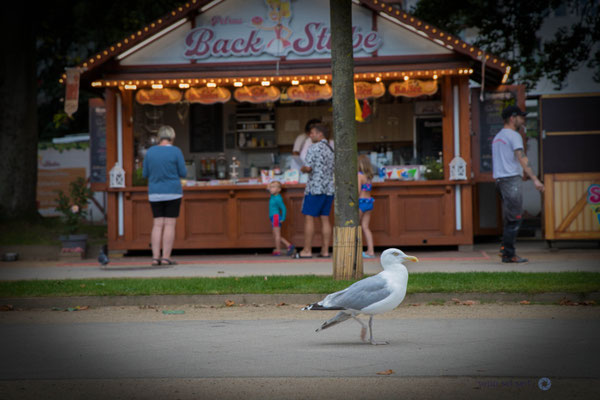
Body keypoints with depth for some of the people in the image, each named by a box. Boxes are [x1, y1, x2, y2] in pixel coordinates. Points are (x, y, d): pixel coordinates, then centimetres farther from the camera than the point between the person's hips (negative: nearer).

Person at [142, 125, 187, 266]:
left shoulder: (150, 151, 2)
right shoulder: (176, 151, -8)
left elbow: (145, 174, 7)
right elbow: (183, 173, -5)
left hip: (155, 194, 3)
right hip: (172, 193, -3)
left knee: (157, 225, 6)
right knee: (170, 224, -1)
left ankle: (155, 257, -1)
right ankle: (166, 257, -5)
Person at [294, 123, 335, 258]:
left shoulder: (315, 148, -9)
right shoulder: (332, 149, 13)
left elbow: (308, 167, -17)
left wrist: (303, 169, 3)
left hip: (315, 187, -7)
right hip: (329, 188, 7)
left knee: (309, 217, -4)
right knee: (325, 218, 7)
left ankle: (307, 250, -7)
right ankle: (325, 250, 4)